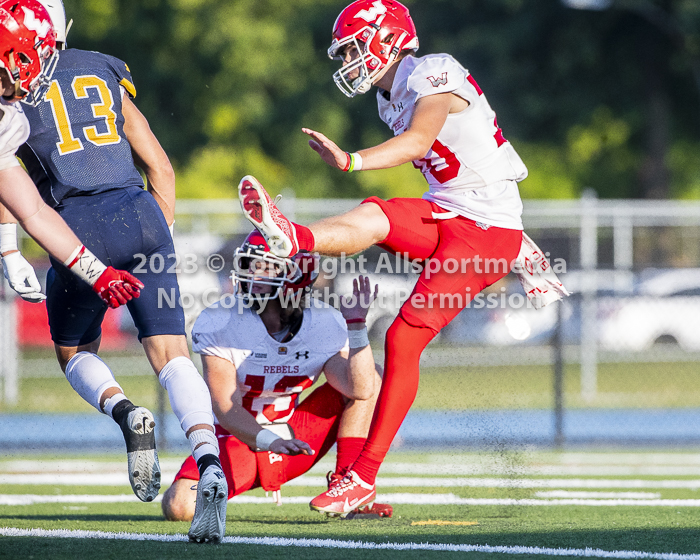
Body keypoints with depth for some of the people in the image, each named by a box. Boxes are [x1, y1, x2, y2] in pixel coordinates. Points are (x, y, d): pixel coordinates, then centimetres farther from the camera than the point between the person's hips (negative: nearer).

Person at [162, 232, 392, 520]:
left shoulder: (324, 324, -9)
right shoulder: (217, 324, -18)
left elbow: (361, 390, -21)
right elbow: (225, 408, -22)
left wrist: (356, 326, -28)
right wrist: (270, 442, -38)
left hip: (291, 439, 3)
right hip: (238, 440, -3)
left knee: (370, 377, -11)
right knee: (179, 508, -30)